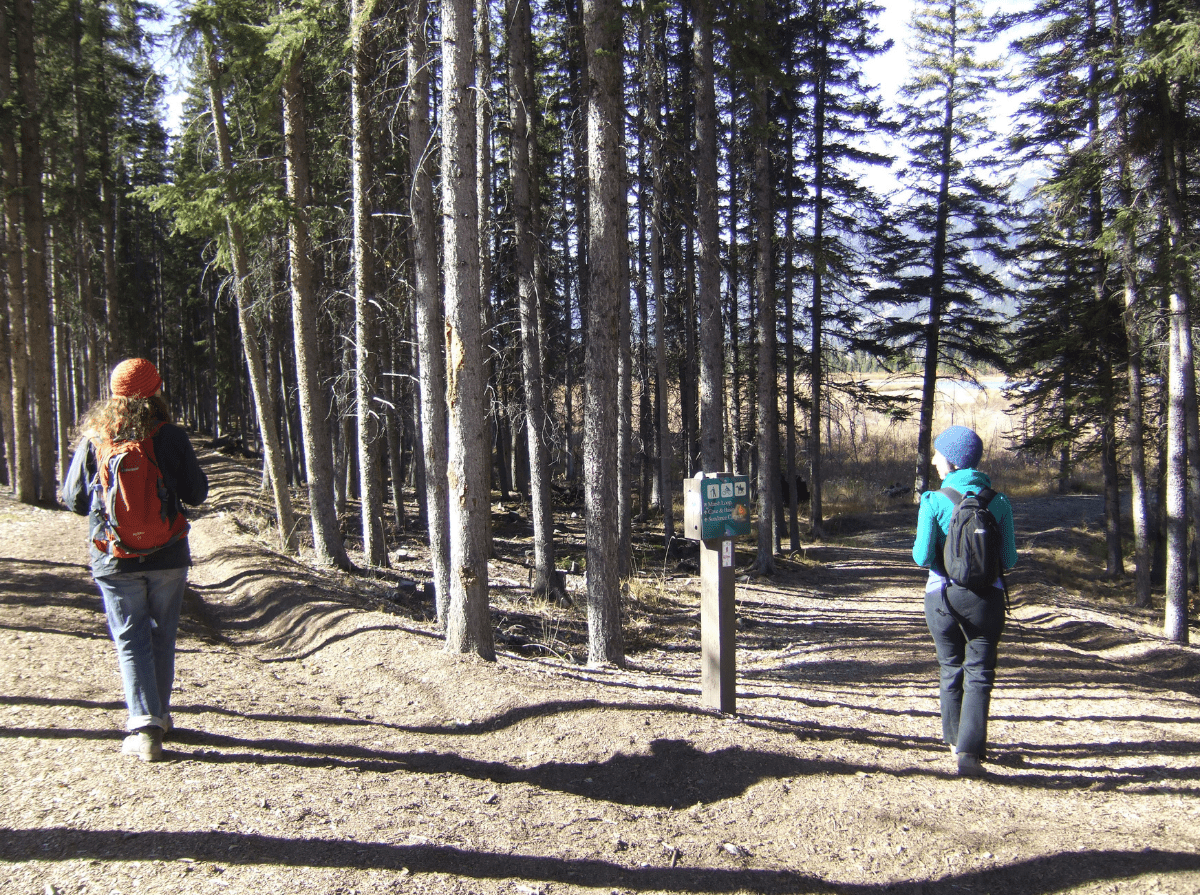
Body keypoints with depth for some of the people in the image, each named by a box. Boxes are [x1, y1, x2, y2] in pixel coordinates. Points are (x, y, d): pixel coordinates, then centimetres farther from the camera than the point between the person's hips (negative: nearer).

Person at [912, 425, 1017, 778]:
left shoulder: (934, 501, -10)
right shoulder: (998, 502, -4)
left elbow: (923, 556, -11)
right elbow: (1008, 560, -1)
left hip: (942, 595, 0)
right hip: (986, 597, 0)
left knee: (951, 669, 19)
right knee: (979, 675, 6)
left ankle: (955, 739, 32)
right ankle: (970, 751, -7)